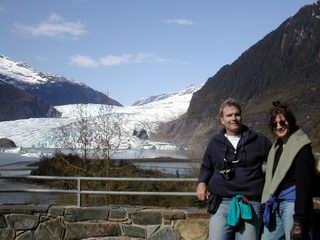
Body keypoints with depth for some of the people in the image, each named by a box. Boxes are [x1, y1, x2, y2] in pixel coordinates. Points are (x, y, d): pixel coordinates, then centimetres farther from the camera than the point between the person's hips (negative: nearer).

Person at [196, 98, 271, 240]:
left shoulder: (258, 140, 8)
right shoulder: (215, 142, 13)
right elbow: (206, 167, 25)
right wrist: (202, 182, 6)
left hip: (250, 205, 0)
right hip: (222, 203, 1)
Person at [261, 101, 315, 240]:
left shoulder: (301, 146, -9)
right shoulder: (276, 146, 15)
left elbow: (304, 185, -15)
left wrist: (299, 221, -20)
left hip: (292, 203, -8)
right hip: (274, 205, 8)